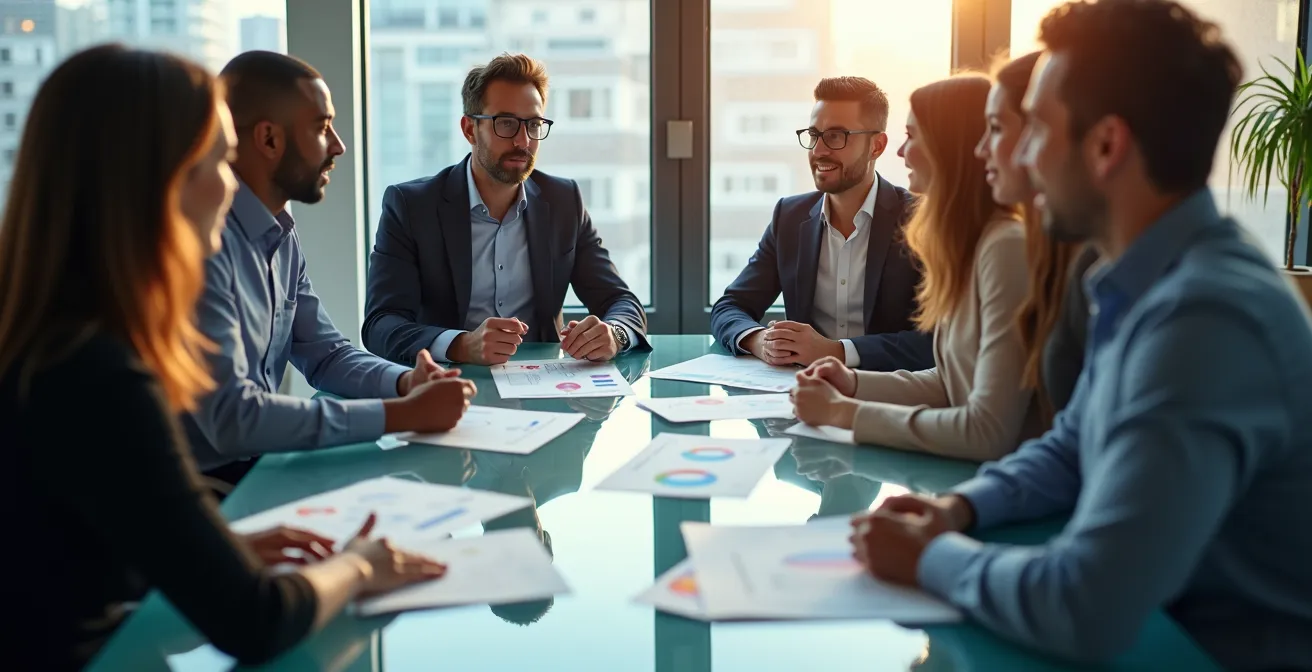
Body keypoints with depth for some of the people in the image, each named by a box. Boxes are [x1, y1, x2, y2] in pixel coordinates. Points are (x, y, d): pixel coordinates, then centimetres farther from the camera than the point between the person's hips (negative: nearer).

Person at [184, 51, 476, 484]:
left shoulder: (281, 233, 6)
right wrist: (403, 414, -25)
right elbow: (231, 417, -29)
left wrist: (405, 383, -8)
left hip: (261, 464, 8)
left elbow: (325, 354, 13)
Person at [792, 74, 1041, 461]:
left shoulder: (1007, 247, -19)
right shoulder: (969, 243, 8)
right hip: (970, 470, 7)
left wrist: (843, 412, -17)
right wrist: (854, 384, 1)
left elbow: (989, 433, -24)